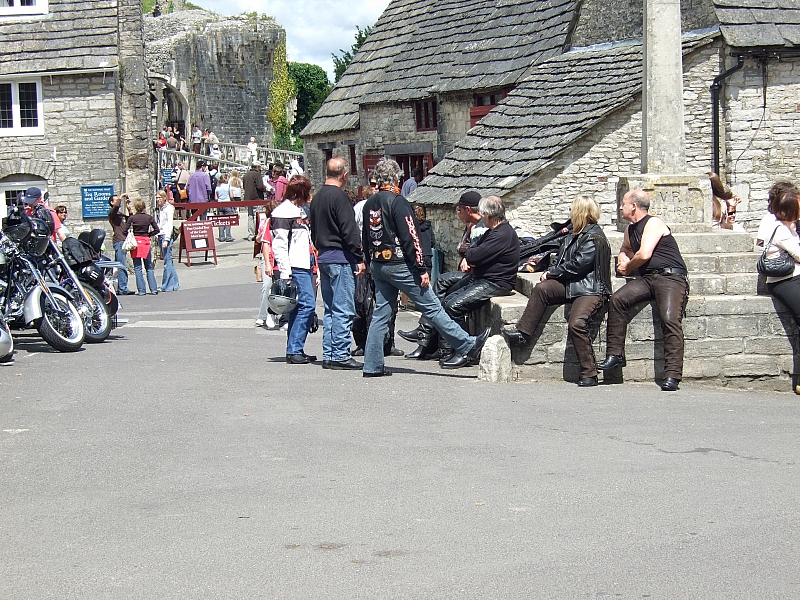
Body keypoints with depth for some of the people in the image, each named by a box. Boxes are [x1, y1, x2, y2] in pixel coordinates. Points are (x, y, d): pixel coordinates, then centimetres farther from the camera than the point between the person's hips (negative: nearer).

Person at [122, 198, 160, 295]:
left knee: (137, 268, 4)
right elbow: (157, 230, -2)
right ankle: (153, 289, 5)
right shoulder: (149, 217, 0)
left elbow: (124, 231, -9)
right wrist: (149, 235, 9)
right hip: (146, 242, 2)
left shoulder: (132, 218, -5)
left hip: (135, 242, -2)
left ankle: (141, 290, -1)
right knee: (149, 267, 10)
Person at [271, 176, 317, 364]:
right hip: (295, 268, -10)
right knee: (307, 304, -13)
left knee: (300, 307, 9)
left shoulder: (298, 210, 20)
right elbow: (279, 245, -16)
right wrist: (285, 273, -20)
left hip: (304, 265, 10)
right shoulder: (284, 212, -11)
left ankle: (295, 350, 14)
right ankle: (294, 350, -11)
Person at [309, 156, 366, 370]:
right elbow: (349, 231, -17)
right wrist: (359, 258, -13)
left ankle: (328, 355, 14)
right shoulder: (339, 197, -14)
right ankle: (340, 356, -6)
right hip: (341, 258, -9)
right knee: (343, 309, -6)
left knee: (330, 309, 13)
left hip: (324, 257, 9)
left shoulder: (317, 197, 13)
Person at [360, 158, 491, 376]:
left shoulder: (369, 204, 9)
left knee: (381, 313, 10)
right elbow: (410, 238, -17)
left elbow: (365, 238, 16)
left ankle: (372, 365, 8)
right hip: (399, 266, -7)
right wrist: (421, 269, -14)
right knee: (432, 307, -2)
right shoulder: (398, 202, -14)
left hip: (378, 266, 8)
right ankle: (467, 346, 4)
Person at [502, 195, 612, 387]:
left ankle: (589, 374, -21)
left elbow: (577, 265, -16)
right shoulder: (573, 236, 20)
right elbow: (560, 259, 22)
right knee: (541, 289, -17)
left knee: (576, 323, -28)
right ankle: (523, 333, -15)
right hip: (570, 285, 9)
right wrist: (550, 272, 1)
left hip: (591, 289, -9)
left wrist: (552, 273, -8)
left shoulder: (594, 238, -10)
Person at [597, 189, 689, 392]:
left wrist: (628, 267, 3)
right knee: (617, 299, -16)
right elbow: (625, 249, 43)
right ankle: (615, 354, -14)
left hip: (670, 277, -8)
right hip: (647, 279, 8)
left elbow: (644, 254, -15)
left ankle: (672, 375, -31)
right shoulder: (630, 230, 22)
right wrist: (623, 259, 19)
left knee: (670, 319, -26)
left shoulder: (653, 223, -3)